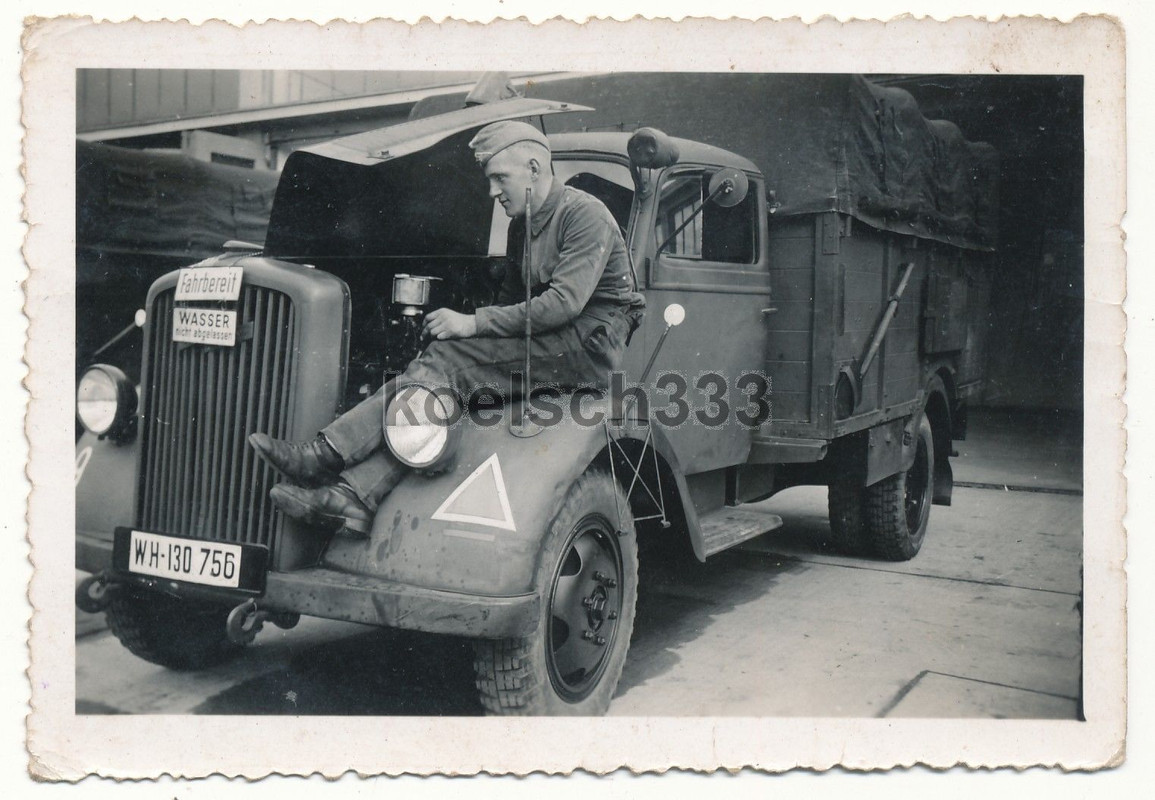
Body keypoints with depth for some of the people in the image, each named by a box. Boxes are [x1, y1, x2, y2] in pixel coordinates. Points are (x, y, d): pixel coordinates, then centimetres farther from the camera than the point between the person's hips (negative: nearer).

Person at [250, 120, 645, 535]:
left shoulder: (585, 214, -10)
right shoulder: (523, 224, 18)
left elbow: (565, 303, -20)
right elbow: (511, 299, 22)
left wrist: (473, 323, -18)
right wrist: (472, 325, 1)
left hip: (590, 343, -8)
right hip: (554, 341, 8)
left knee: (448, 357, -23)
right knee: (441, 383, -16)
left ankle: (327, 454, -26)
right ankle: (352, 495, -27)